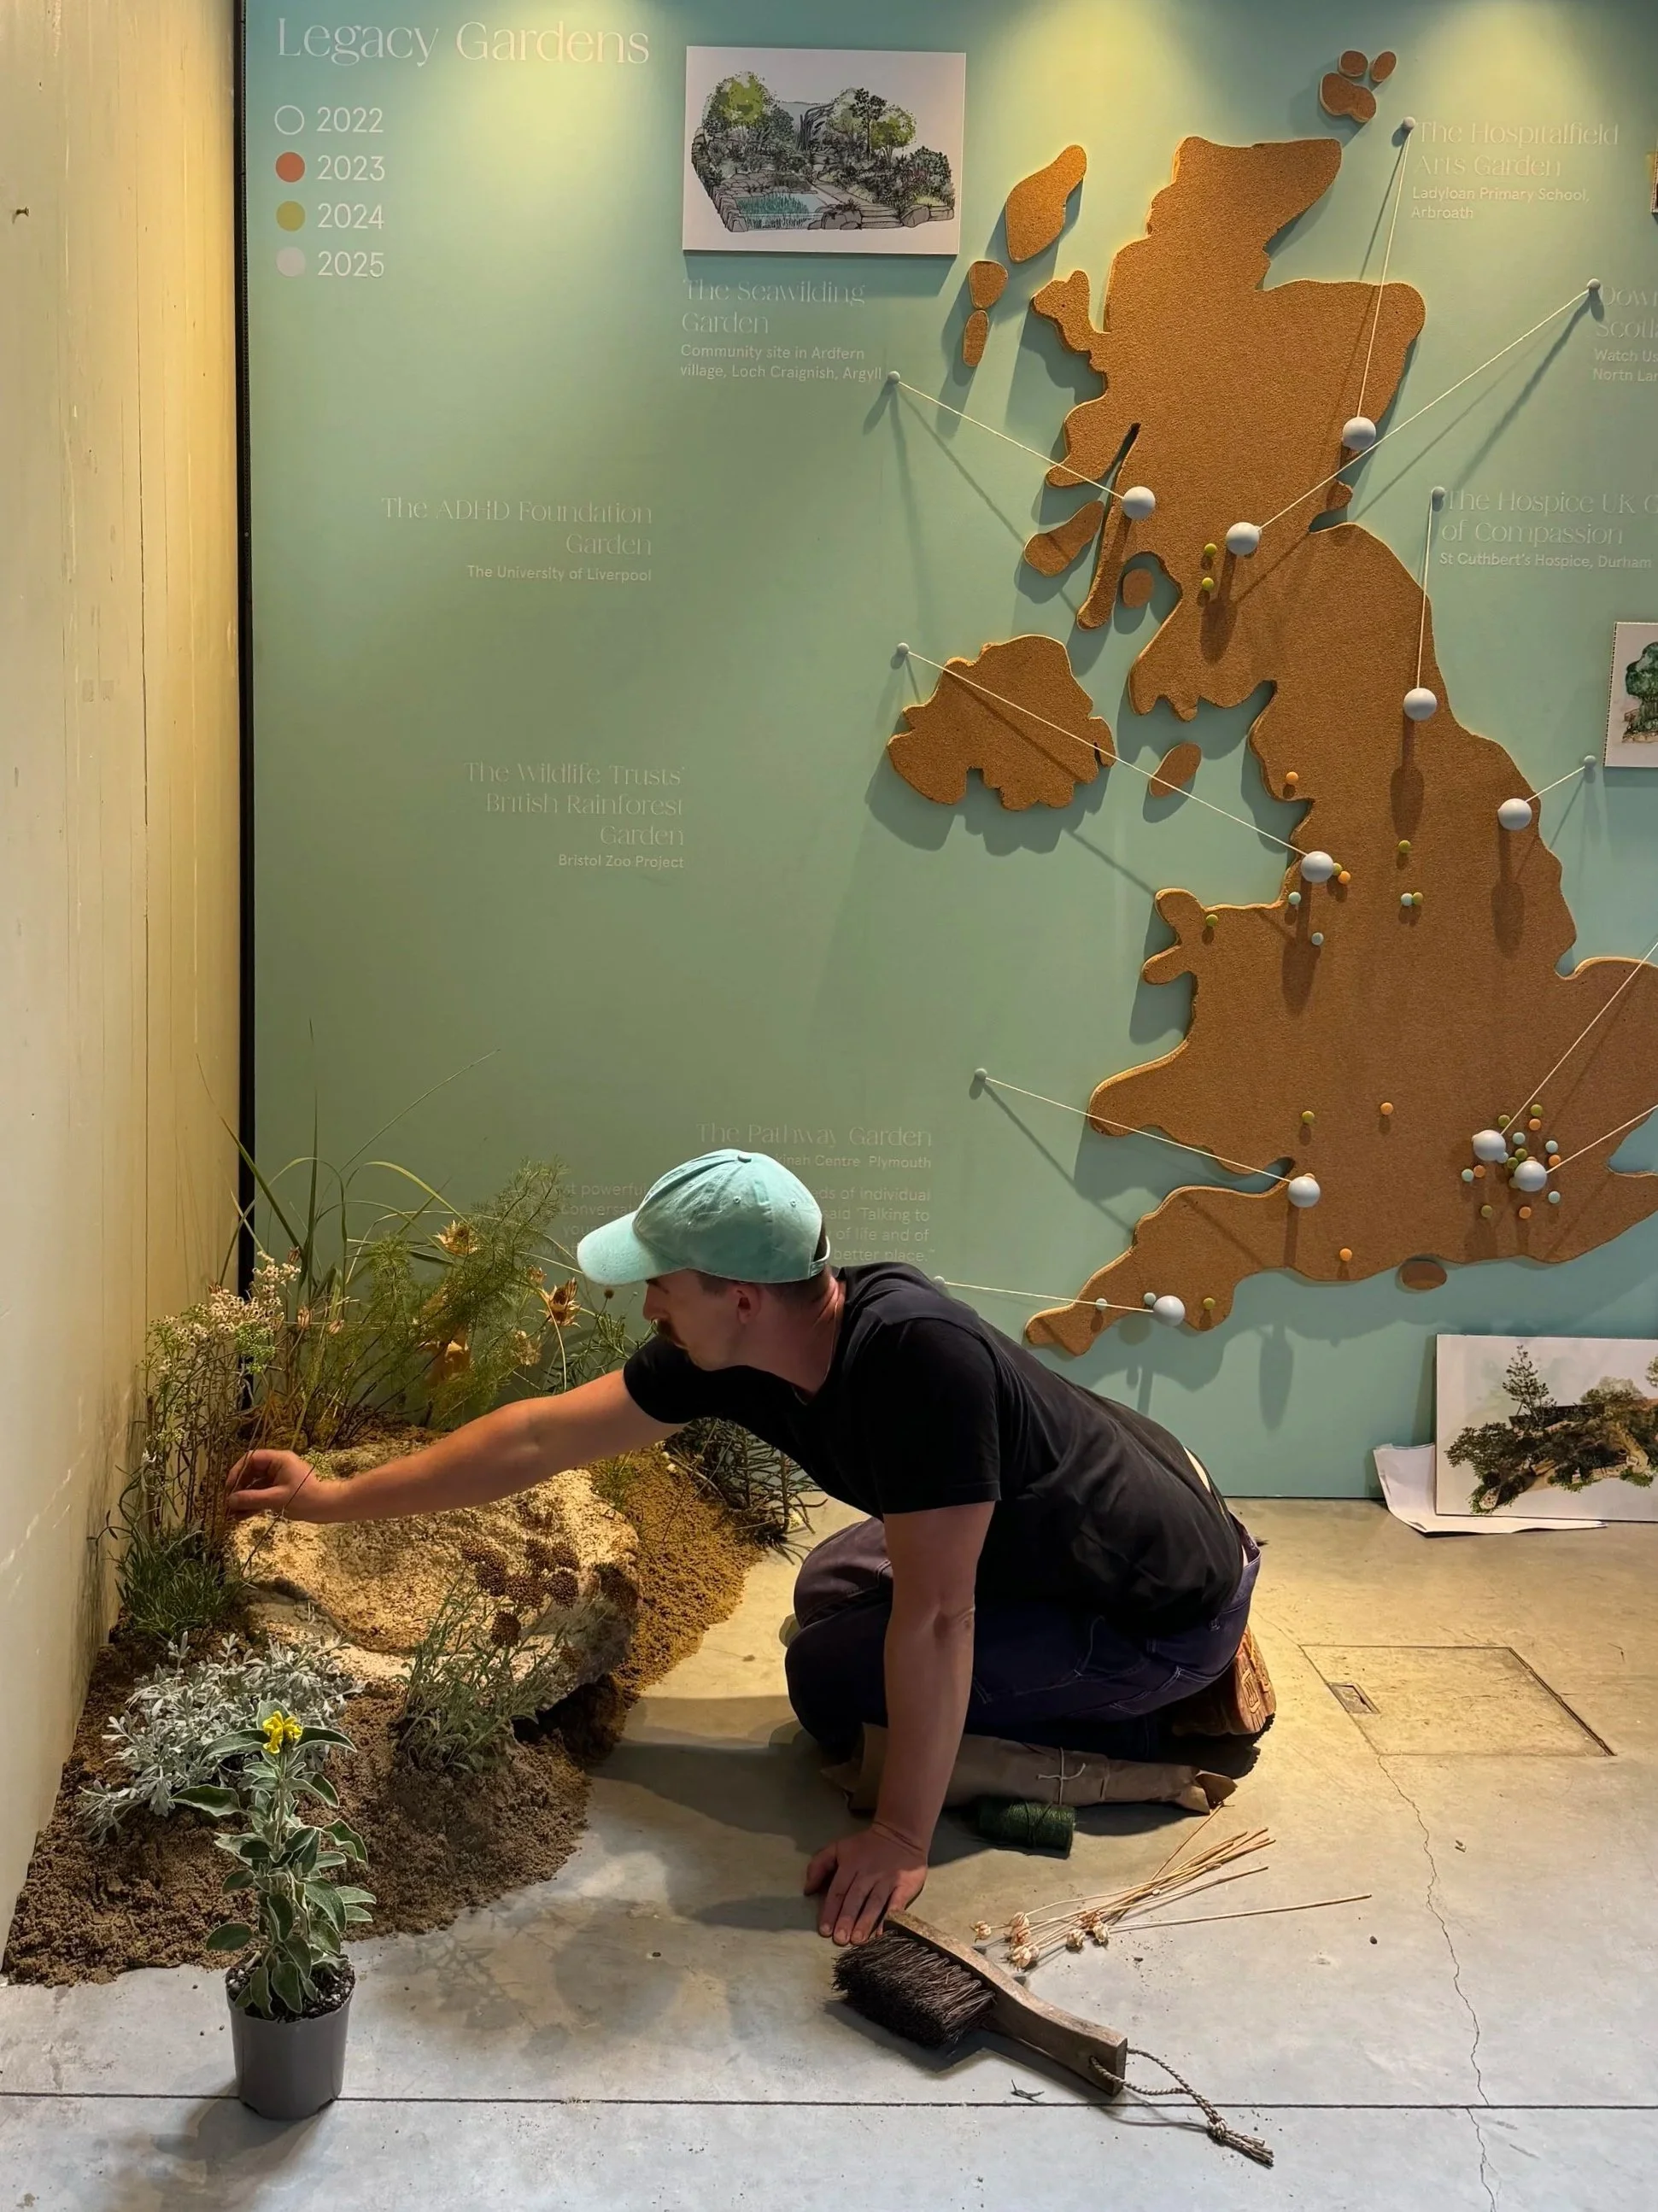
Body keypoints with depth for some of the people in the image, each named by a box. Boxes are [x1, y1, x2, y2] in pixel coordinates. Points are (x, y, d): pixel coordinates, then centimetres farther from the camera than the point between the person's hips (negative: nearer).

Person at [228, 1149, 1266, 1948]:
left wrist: (902, 1840, -25)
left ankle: (1156, 1713, 0)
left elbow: (934, 1619, -33)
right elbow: (544, 1436, -3)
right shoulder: (726, 1355, -12)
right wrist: (335, 1498, 1)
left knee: (833, 1673, -10)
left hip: (1168, 1607, -8)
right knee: (834, 1587, 19)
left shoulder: (917, 1351, -37)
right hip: (1061, 1529, 8)